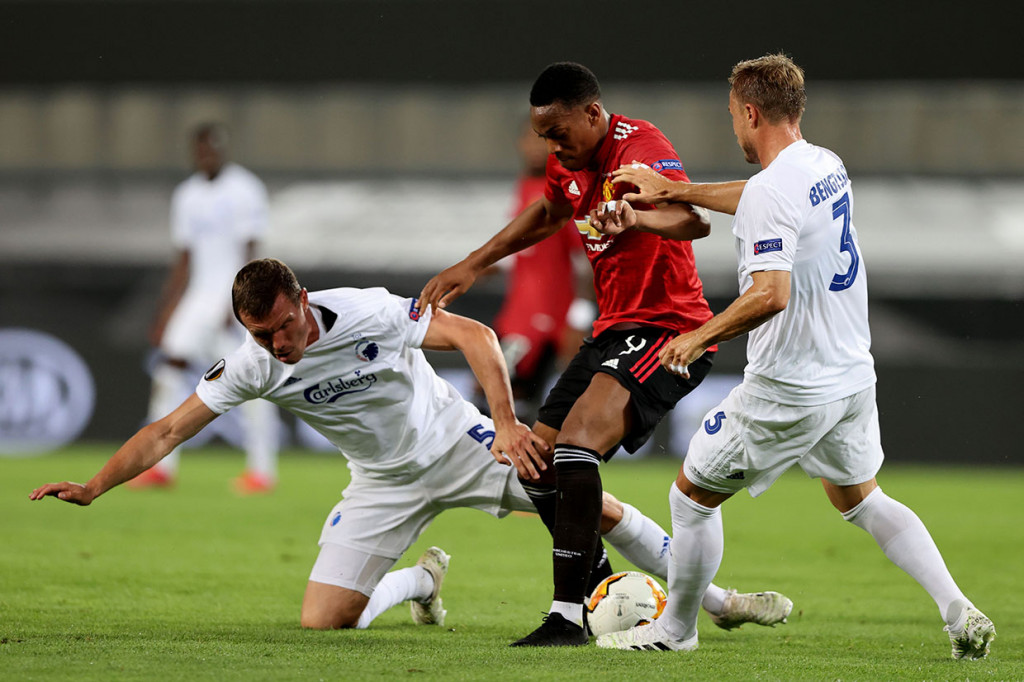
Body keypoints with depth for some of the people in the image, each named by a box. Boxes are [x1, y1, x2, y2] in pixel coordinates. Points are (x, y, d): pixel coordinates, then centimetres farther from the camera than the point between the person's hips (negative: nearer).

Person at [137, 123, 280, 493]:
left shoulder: (245, 191, -6)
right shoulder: (187, 195, 13)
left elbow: (249, 254, -11)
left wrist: (234, 305, -19)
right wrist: (164, 313, 14)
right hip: (200, 294, 6)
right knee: (169, 368, -5)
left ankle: (262, 469, -2)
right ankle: (161, 465, -4)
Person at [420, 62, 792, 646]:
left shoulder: (639, 148, -20)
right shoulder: (570, 162, 8)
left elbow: (695, 221, -39)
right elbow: (547, 213, 32)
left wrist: (639, 216, -59)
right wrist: (472, 266, 27)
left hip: (668, 329, -10)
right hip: (614, 332, 10)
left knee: (575, 445, -28)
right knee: (537, 468, 8)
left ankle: (568, 617, -30)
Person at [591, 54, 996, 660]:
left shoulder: (771, 190, -21)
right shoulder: (828, 167, 7)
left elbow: (771, 294, -30)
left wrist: (699, 337, -17)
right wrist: (671, 190, 31)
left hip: (789, 389, -8)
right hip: (853, 375, 8)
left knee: (693, 495, 11)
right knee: (861, 498, 24)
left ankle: (676, 628, 24)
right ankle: (961, 614, 9)